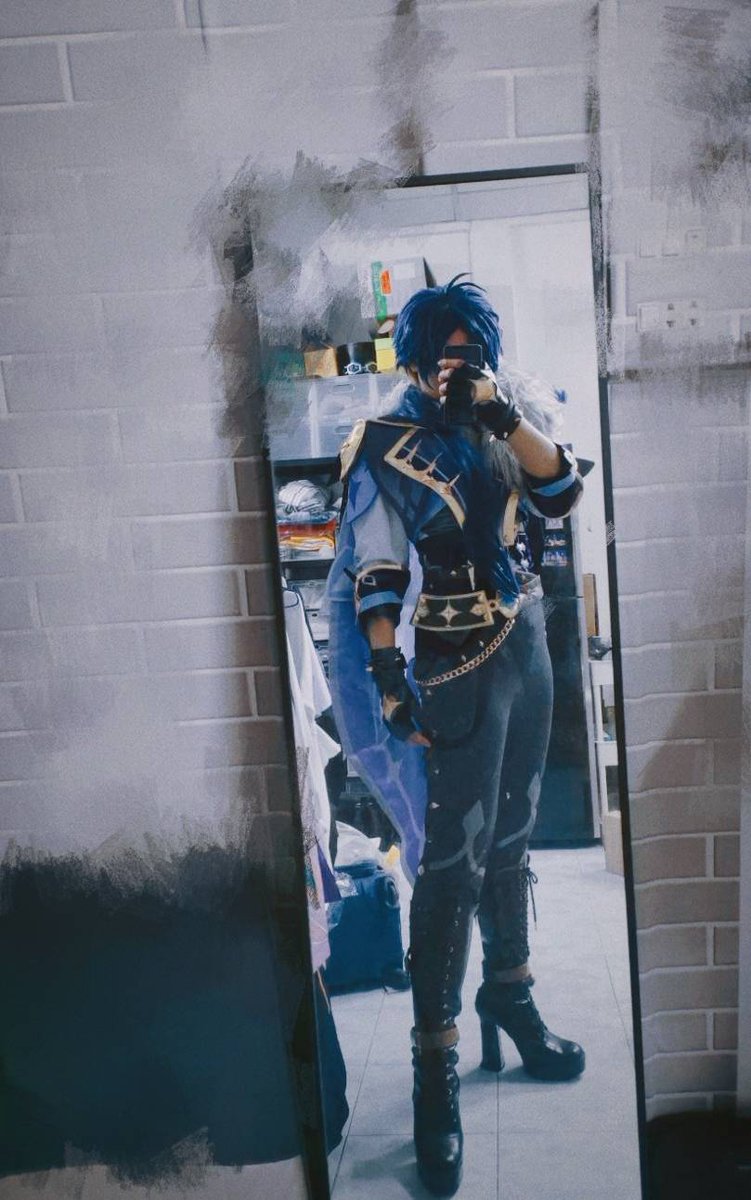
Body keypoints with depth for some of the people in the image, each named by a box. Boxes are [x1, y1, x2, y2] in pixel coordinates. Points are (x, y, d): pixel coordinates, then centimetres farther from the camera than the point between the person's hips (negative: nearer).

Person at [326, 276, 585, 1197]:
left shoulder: (505, 418, 9)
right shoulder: (389, 450, -8)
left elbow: (562, 495, -3)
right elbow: (376, 575, -13)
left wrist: (505, 415, -14)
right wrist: (389, 679, -20)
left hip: (525, 649, 6)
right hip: (457, 670, -6)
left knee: (511, 836, 17)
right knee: (452, 863, -5)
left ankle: (510, 993, 36)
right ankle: (435, 1068, 7)